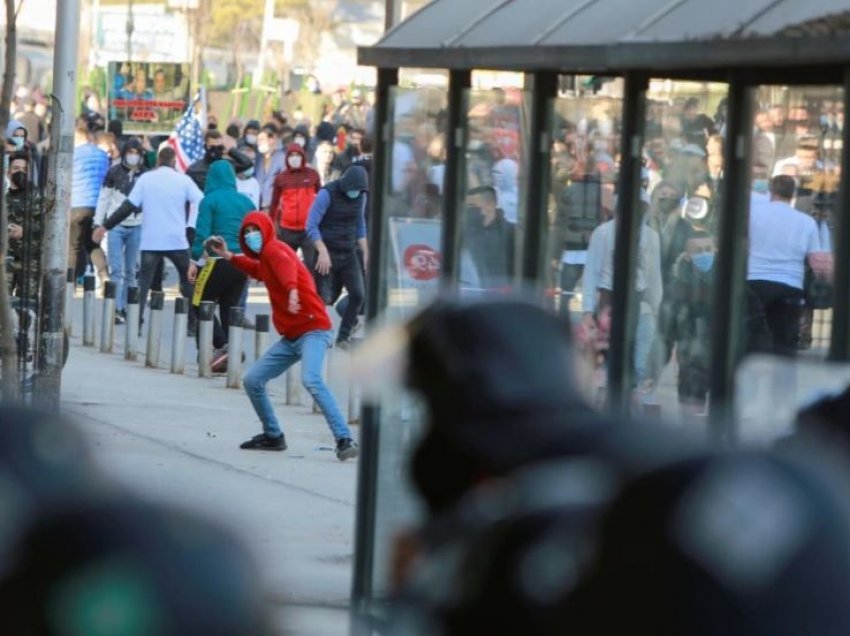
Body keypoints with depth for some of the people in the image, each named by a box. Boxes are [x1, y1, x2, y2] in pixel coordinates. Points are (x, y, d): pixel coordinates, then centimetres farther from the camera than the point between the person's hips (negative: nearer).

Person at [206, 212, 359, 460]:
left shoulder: (274, 249, -8)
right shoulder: (265, 257, 17)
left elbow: (285, 266, -33)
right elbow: (258, 271, 44)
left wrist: (292, 291, -53)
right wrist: (229, 256, 37)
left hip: (312, 330, -10)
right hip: (291, 337, 10)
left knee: (311, 379, -32)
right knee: (252, 380, 10)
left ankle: (345, 440, -36)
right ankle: (273, 436, 26)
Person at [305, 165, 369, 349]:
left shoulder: (360, 196, 5)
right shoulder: (327, 194, -13)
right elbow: (311, 225, -15)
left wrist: (365, 252, 15)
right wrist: (323, 251, -24)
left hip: (349, 254, 5)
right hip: (327, 254, -5)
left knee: (358, 294, -7)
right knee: (324, 299, -6)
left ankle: (344, 336, 7)